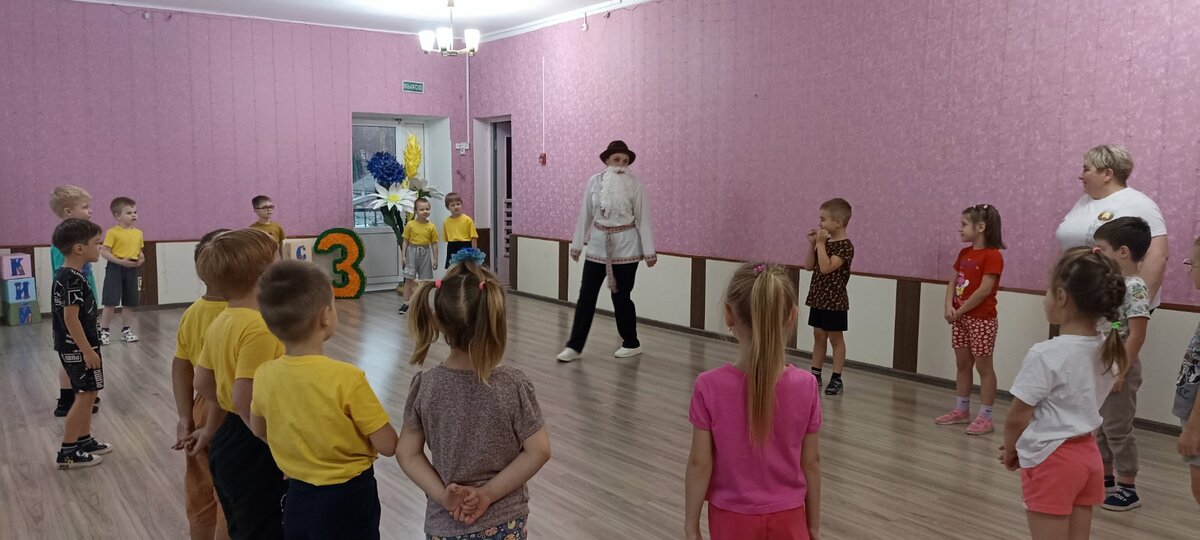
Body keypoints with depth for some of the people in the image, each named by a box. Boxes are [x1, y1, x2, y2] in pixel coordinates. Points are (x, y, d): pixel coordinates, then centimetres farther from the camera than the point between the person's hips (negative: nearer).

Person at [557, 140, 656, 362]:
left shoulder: (634, 184, -7)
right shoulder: (595, 181, 0)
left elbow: (643, 218, -5)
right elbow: (585, 214, 6)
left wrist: (649, 251, -6)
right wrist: (577, 244, 8)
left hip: (625, 245, -3)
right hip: (598, 245, 3)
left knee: (621, 296, 4)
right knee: (586, 295, 2)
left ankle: (631, 343, 22)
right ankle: (575, 346, 9)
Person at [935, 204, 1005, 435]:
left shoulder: (992, 255, -15)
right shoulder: (964, 253, 10)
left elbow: (984, 290, -21)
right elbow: (953, 282, 8)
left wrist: (961, 310, -15)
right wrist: (949, 306, -7)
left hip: (982, 319, -8)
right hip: (961, 318, 8)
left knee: (983, 366, 0)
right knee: (962, 364, 15)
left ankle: (985, 416, 6)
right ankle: (961, 410, 25)